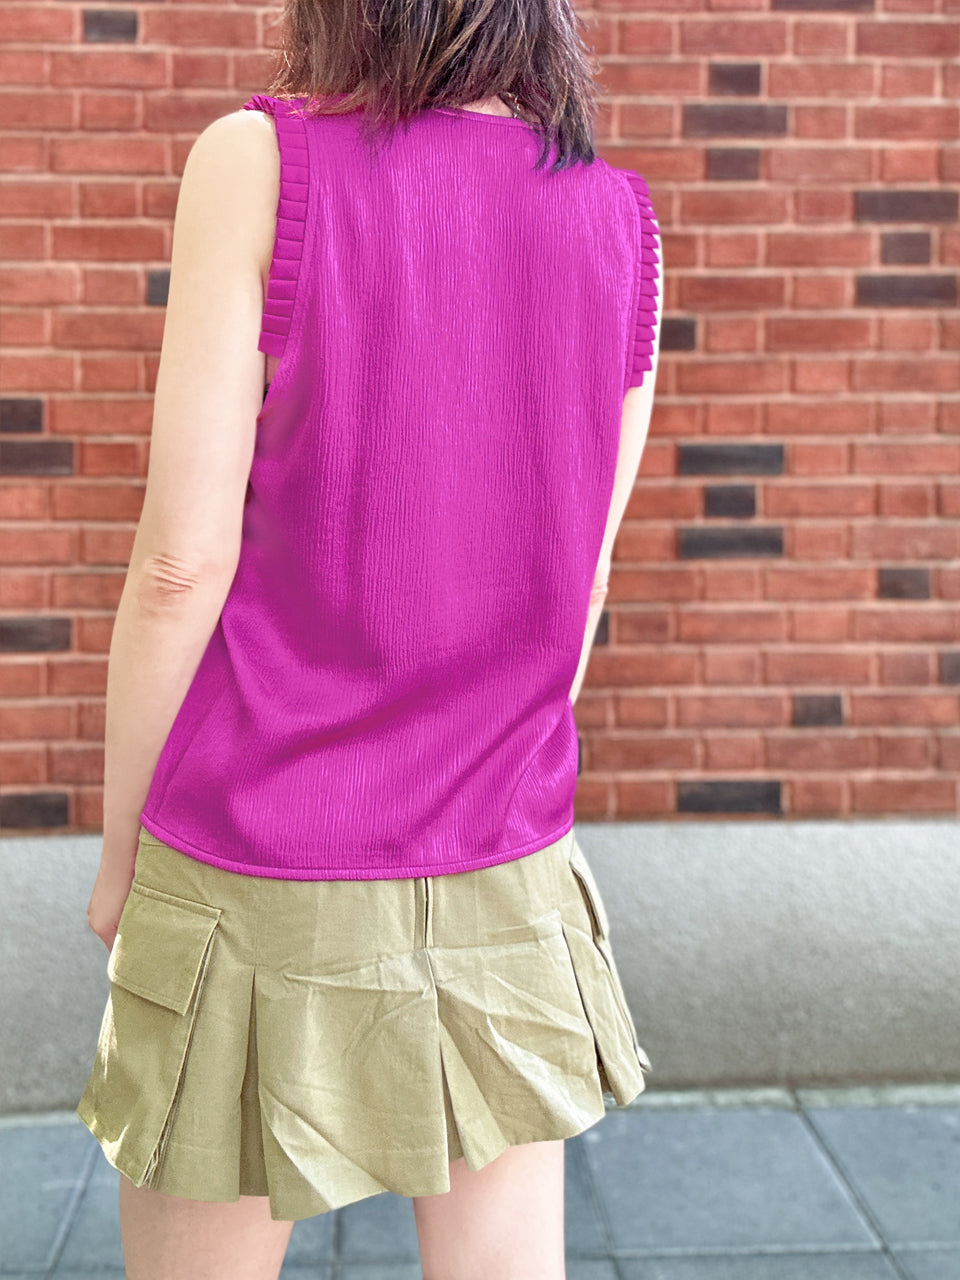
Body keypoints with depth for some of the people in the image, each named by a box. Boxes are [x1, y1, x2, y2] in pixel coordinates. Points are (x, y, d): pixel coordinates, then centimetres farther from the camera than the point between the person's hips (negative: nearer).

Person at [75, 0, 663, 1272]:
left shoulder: (259, 162, -10)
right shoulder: (624, 220, 1)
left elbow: (182, 562, -12)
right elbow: (580, 580, 7)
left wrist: (118, 848, 1)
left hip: (254, 879, -3)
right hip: (505, 888, 4)